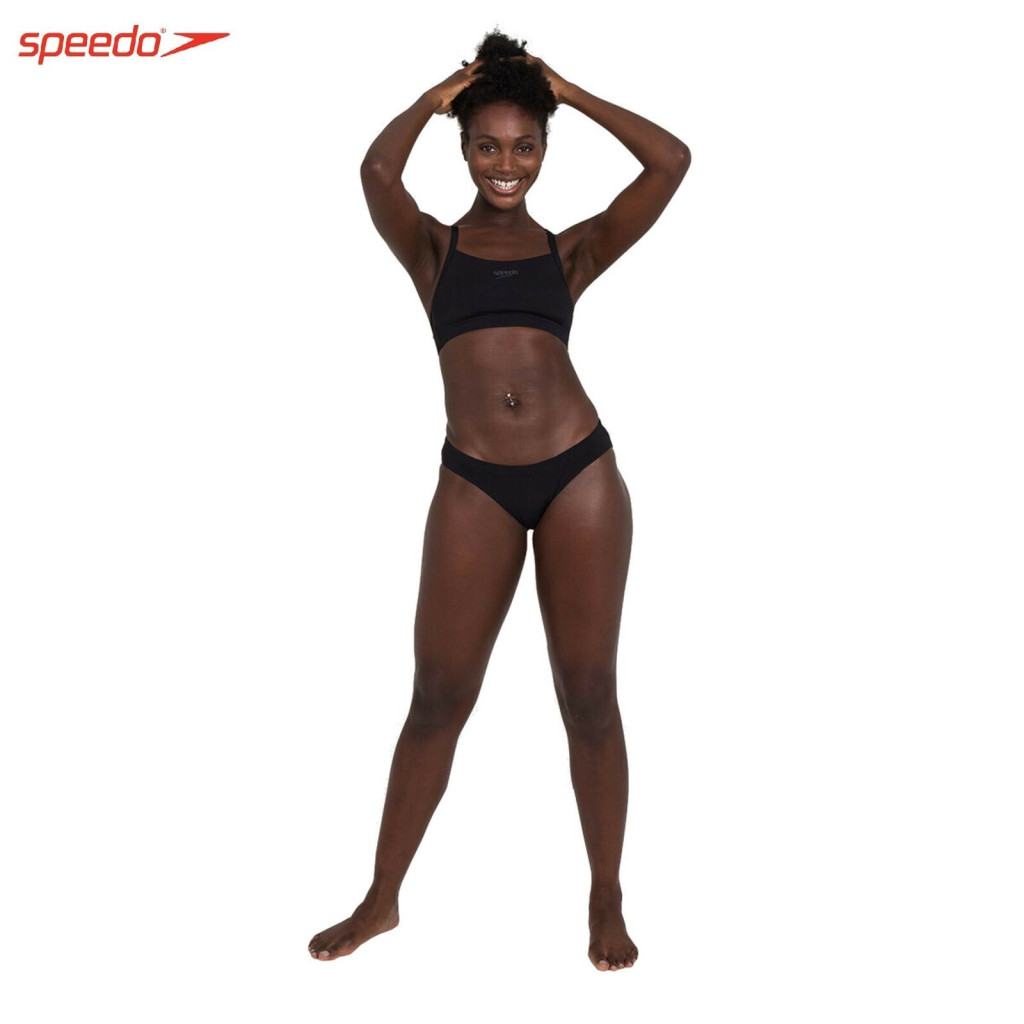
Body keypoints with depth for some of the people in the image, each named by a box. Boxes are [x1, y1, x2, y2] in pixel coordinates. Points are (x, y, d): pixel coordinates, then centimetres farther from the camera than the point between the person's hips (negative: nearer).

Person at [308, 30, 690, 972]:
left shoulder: (572, 250, 12)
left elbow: (671, 162, 2)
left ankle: (607, 900, 24)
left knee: (588, 696, 7)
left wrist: (569, 90, 11)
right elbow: (377, 169, -9)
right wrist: (441, 94, 8)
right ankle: (384, 897, 24)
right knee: (438, 700, 7)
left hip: (581, 475, 1)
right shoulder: (432, 249, 11)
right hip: (473, 485, 0)